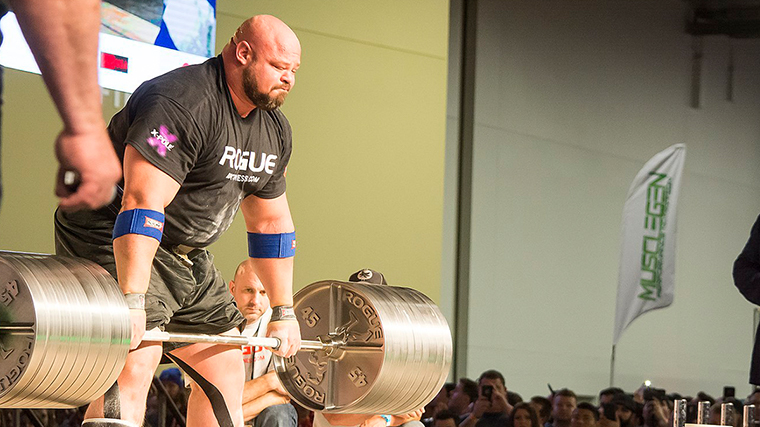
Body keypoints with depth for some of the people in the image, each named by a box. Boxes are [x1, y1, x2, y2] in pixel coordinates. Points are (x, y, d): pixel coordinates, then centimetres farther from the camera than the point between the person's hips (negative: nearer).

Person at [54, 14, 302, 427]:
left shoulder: (274, 129, 6)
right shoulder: (184, 104, -24)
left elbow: (271, 223, 16)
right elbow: (142, 202, -32)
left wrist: (283, 312, 14)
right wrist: (133, 302, -39)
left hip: (185, 255, 10)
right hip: (112, 240, -10)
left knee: (226, 367, 9)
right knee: (133, 366, -25)